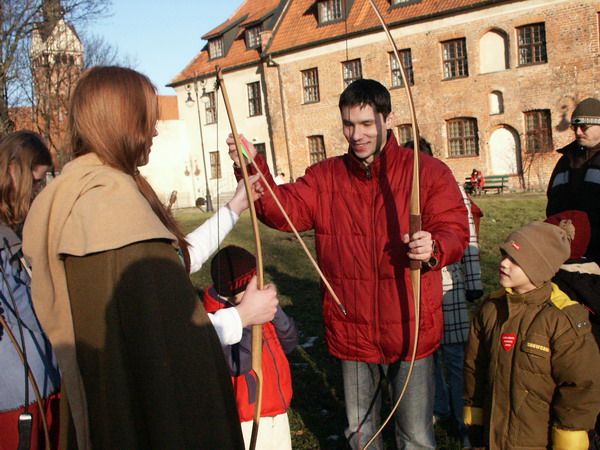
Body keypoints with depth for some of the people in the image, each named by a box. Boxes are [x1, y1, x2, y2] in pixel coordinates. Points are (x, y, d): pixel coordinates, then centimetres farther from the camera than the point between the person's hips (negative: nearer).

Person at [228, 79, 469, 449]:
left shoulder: (428, 172, -6)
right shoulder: (325, 177, 3)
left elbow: (455, 230, -10)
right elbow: (285, 209, -10)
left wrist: (433, 247, -33)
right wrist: (253, 168, -25)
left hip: (410, 332, -3)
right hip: (352, 333, 3)